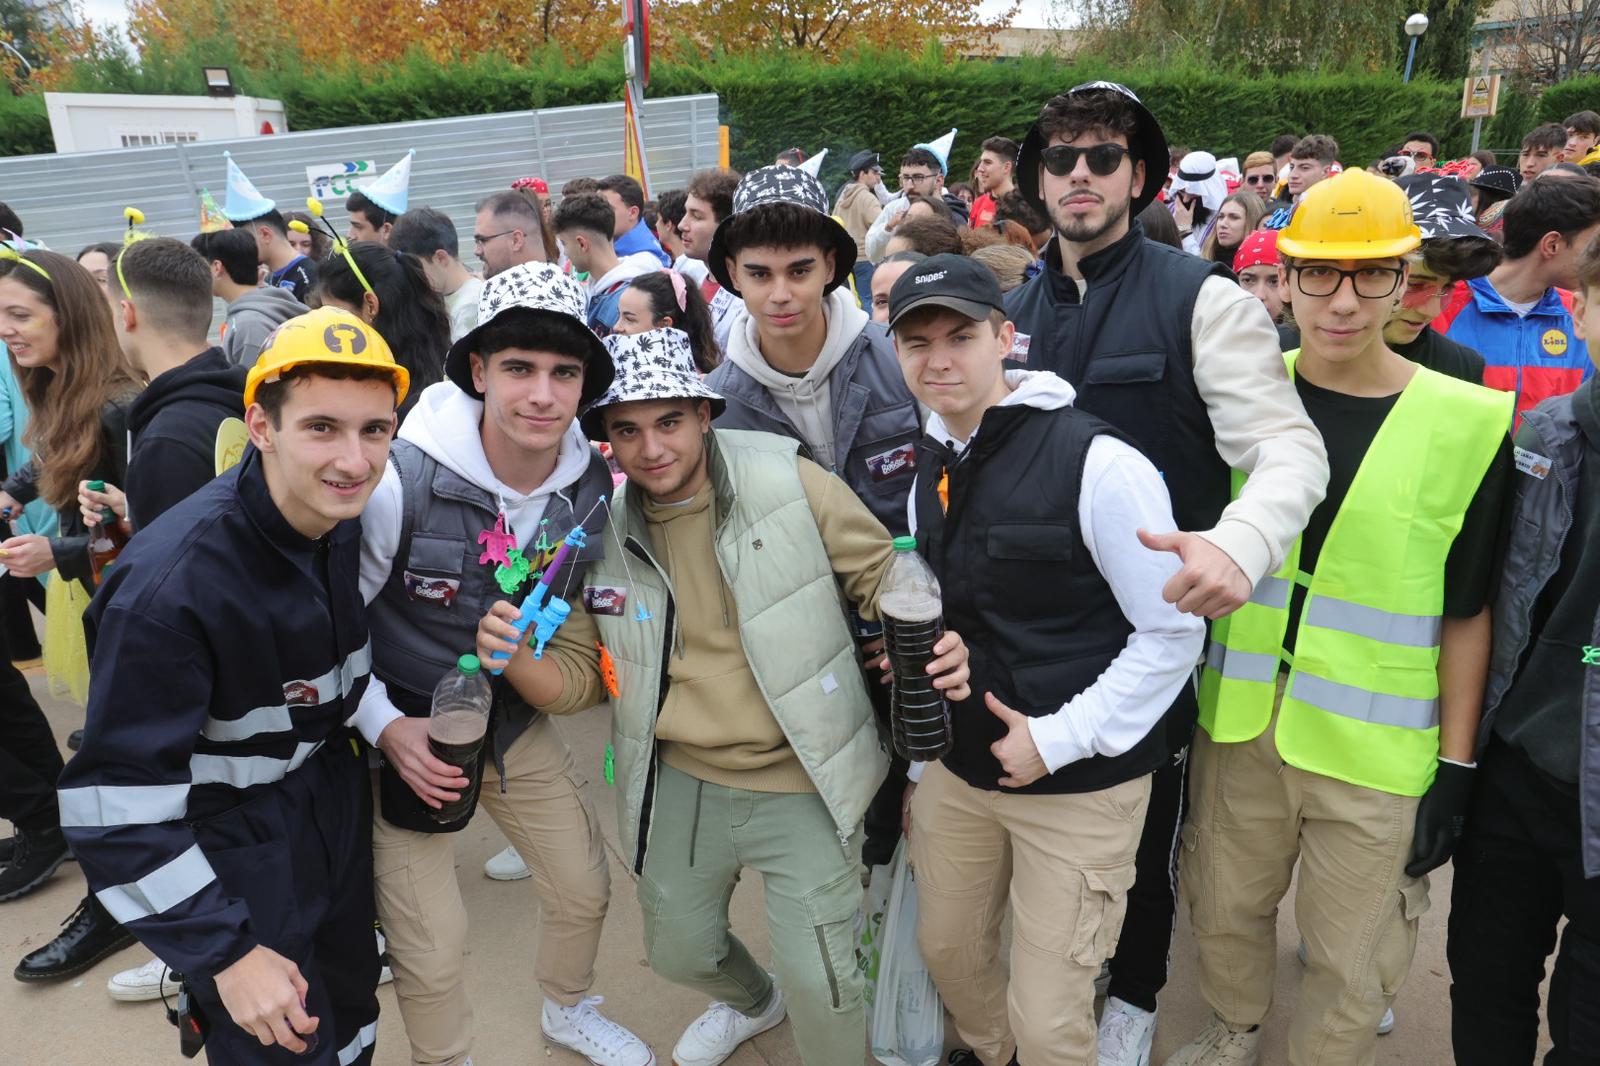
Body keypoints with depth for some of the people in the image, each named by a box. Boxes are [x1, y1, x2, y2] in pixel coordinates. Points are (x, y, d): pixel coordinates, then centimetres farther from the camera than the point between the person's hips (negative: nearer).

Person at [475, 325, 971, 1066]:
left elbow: (886, 578, -7)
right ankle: (753, 1002, 59)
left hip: (802, 784, -4)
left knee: (818, 983, -2)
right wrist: (515, 657, -19)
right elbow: (573, 675, 3)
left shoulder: (792, 484, -15)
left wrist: (933, 647, -27)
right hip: (679, 783, 5)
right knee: (678, 953, 24)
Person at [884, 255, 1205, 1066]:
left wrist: (1058, 741, -18)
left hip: (1078, 784, -6)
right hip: (957, 768, 6)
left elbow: (1174, 634, -14)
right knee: (947, 946, 23)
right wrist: (919, 762, 15)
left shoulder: (1097, 462, -18)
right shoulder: (928, 468, 3)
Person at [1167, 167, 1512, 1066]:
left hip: (1378, 750, -3)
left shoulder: (1466, 423, -9)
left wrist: (1456, 769, -4)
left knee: (1351, 957, 12)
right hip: (1240, 721, 3)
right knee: (1224, 906, 20)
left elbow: (1466, 613, -4)